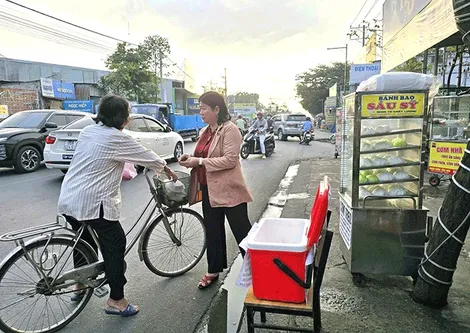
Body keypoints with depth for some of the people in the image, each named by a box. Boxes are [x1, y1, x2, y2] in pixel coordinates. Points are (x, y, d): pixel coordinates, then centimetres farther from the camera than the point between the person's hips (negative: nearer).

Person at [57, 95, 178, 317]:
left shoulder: (87, 131, 10)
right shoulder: (117, 138, -12)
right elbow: (147, 156, 0)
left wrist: (120, 171, 34)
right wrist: (167, 170, 15)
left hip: (68, 199, 9)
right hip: (92, 202, -9)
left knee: (85, 240, 25)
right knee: (115, 244, 2)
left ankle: (80, 286, 42)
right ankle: (116, 300, 8)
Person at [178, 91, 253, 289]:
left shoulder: (229, 129, -13)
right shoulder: (205, 131, 12)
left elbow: (230, 160, -22)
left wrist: (200, 162, -21)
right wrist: (191, 158, 1)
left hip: (229, 191, -8)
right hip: (209, 189, 8)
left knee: (241, 231, 4)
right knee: (213, 231, 18)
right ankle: (213, 270, 34)